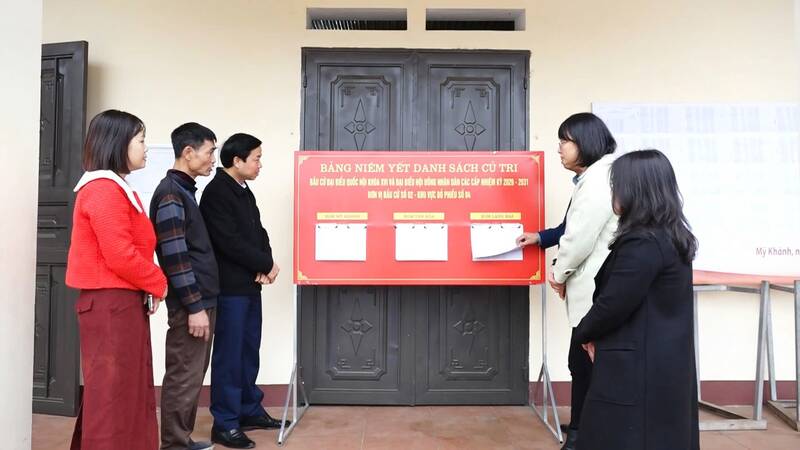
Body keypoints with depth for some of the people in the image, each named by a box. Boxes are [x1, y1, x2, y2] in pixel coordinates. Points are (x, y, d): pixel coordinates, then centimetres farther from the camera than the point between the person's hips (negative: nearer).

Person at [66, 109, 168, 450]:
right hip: (112, 303, -10)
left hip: (120, 301, 10)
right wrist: (158, 284, -7)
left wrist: (149, 287, 6)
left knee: (127, 390, 16)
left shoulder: (114, 188, 16)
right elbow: (120, 257, -22)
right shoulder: (105, 190, -16)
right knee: (113, 393, 0)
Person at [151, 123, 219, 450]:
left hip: (202, 299, 10)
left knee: (193, 376, 16)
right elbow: (175, 257, -20)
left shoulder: (185, 190, 16)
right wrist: (194, 306, -20)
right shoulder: (170, 194, -14)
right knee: (183, 378, 0)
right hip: (190, 305, -10)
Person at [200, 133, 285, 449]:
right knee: (229, 355, -1)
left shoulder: (244, 191, 14)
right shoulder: (216, 192, -14)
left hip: (249, 285, 9)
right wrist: (266, 265, -12)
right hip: (230, 287, -9)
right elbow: (230, 242, -21)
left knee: (249, 351, 15)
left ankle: (250, 411, 28)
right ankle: (225, 424, 11)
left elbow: (258, 232, 13)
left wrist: (264, 265, -6)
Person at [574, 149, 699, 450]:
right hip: (667, 364, 9)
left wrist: (584, 334, -1)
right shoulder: (672, 237, 8)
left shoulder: (642, 244, -22)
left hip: (637, 368, -9)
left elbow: (613, 305, -21)